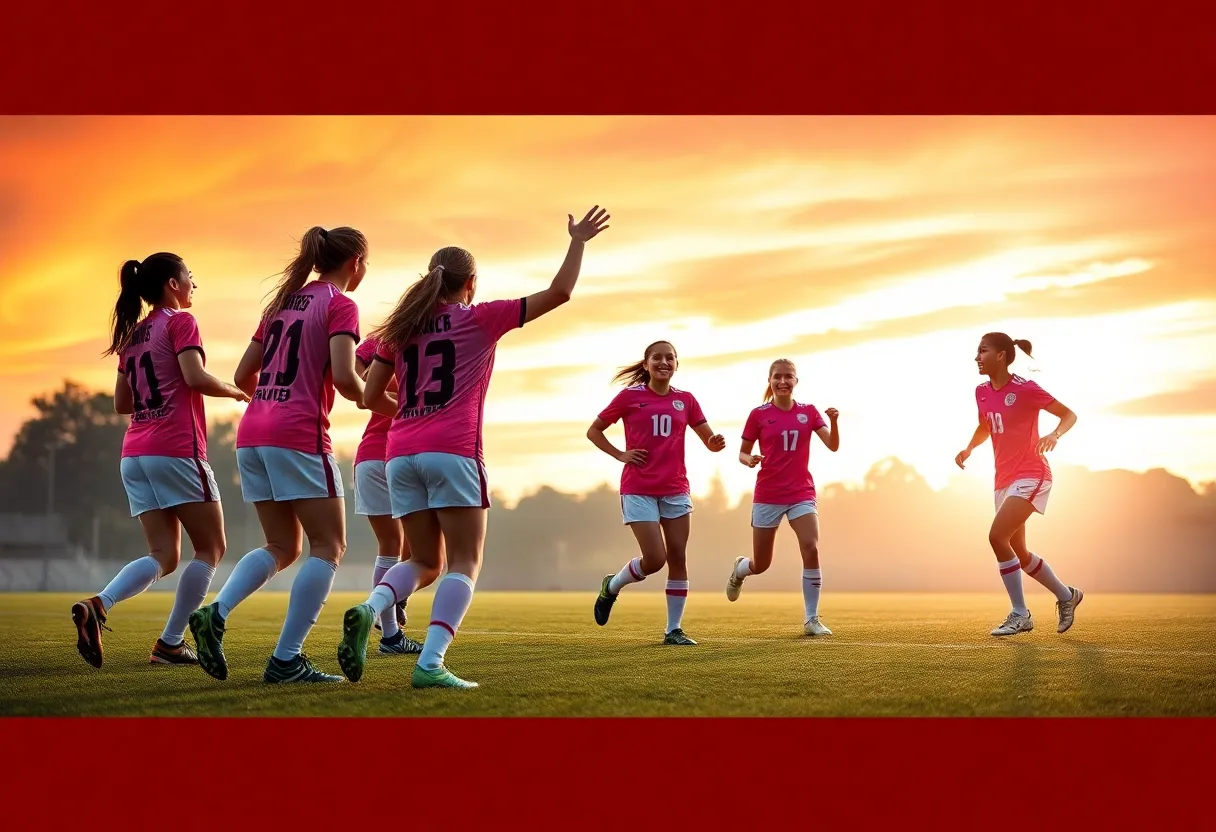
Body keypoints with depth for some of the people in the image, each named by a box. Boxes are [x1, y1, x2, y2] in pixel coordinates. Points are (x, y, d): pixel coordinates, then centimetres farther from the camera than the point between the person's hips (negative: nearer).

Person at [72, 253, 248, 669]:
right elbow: (196, 377, -17)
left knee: (163, 555, 6)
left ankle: (97, 605, -19)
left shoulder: (133, 335, 18)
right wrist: (235, 391, -1)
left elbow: (122, 403, 20)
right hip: (177, 450, -7)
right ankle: (170, 643, 0)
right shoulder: (180, 322, -3)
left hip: (135, 455, 7)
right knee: (210, 548, 5)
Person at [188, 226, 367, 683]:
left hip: (251, 433, 8)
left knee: (282, 547, 16)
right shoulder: (340, 305, -3)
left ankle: (215, 614, -6)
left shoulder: (284, 302, 19)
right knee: (328, 546, 1)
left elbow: (243, 376, 18)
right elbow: (344, 376, -16)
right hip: (300, 436, -8)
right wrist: (369, 398, 4)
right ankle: (286, 660, -6)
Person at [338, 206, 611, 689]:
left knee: (424, 561, 15)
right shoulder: (480, 319, 4)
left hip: (401, 454, 5)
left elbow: (371, 398, 14)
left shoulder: (402, 328, 16)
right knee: (464, 563, -2)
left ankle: (368, 609, -14)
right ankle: (430, 664, -19)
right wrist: (578, 242, 17)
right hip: (453, 452, -5)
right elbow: (559, 292, 4)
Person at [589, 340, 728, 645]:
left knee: (678, 558, 1)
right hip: (638, 490, -4)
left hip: (675, 490, 4)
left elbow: (710, 440, 8)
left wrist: (717, 443, -15)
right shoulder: (630, 396, -1)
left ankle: (674, 629, 9)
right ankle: (611, 586, 16)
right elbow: (594, 431, 6)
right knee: (655, 559, -12)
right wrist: (620, 455, -6)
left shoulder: (685, 400, 7)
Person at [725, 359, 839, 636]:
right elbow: (742, 453, 4)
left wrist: (833, 422, -25)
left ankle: (811, 619, -9)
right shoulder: (759, 415, -2)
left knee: (811, 549, -20)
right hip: (768, 495, -1)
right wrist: (750, 460, -19)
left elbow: (833, 446, -6)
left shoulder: (808, 412, 3)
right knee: (761, 565, 5)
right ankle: (740, 569, 44)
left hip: (801, 493, 1)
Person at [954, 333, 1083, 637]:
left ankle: (1020, 614, -10)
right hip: (1004, 478, 8)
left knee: (997, 536, -21)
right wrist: (969, 448, 5)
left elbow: (1069, 414, -8)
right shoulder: (982, 392, 5)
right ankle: (1066, 595, 35)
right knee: (1018, 553, 13)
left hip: (1030, 475, -8)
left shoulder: (1025, 389, -15)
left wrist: (1055, 435, -27)